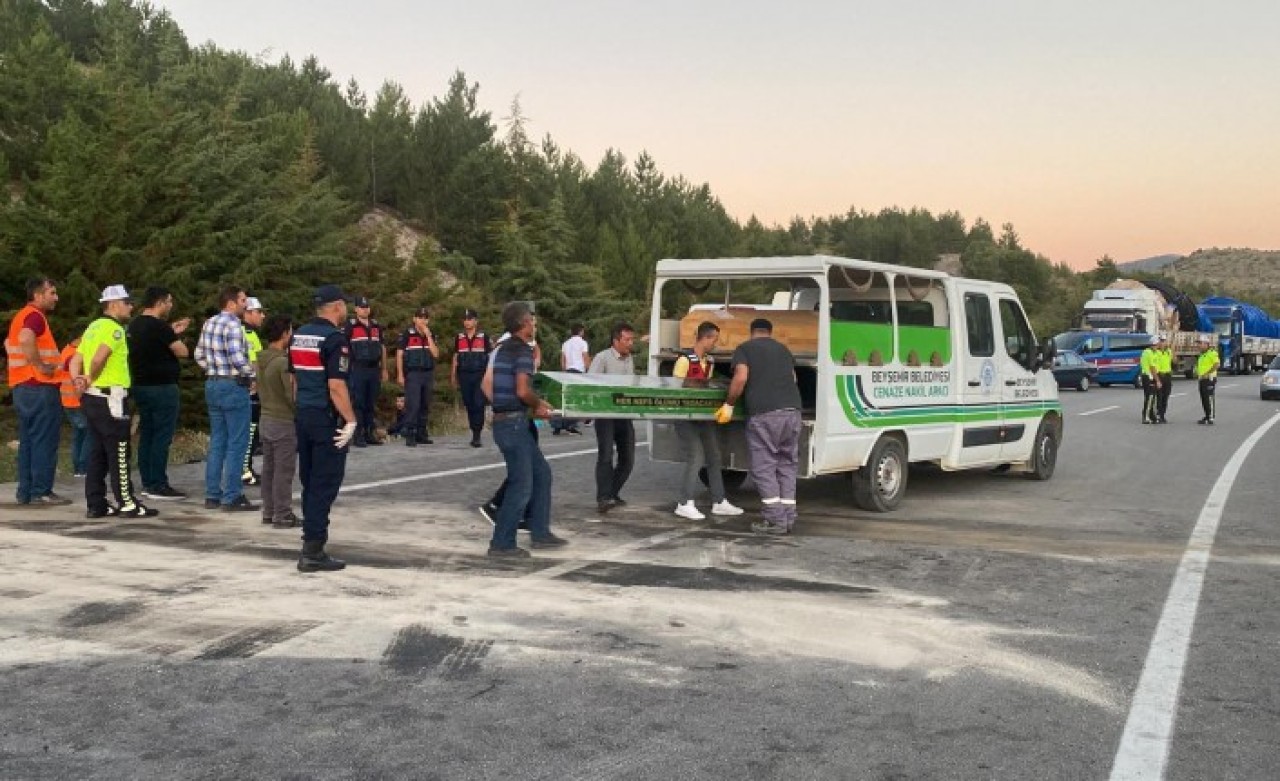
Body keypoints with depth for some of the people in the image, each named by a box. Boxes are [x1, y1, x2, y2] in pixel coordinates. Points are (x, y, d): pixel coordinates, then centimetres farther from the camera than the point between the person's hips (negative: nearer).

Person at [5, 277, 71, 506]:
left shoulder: (21, 315, 18)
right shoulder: (35, 316, -13)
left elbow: (9, 343, 31)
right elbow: (26, 340, -32)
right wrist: (41, 366, -23)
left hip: (22, 386, 10)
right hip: (41, 387, -10)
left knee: (27, 441, 12)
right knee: (45, 441, -6)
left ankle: (25, 491, 15)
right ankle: (41, 492, -5)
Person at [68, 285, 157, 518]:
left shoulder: (94, 327, 18)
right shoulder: (114, 328, -12)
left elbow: (75, 361, 13)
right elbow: (98, 358, -26)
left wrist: (78, 380, -2)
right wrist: (91, 379, -10)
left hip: (92, 397, 9)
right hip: (110, 397, -9)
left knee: (99, 451, 12)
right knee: (119, 451, -5)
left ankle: (96, 504, 13)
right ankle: (127, 503, -2)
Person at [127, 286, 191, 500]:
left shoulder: (134, 325, 11)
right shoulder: (159, 326, -16)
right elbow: (182, 352, -13)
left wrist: (172, 331, 23)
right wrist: (176, 338, 6)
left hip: (140, 386, 9)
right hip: (162, 387, -9)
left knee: (146, 435, 12)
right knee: (162, 437, -5)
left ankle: (147, 483, 17)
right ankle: (159, 485, -5)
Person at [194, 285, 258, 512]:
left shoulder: (209, 323, 11)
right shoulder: (233, 325, -16)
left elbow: (199, 355, 15)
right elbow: (237, 358, -23)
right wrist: (253, 375, -9)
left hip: (212, 385, 9)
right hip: (233, 386, -9)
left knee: (217, 442, 14)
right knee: (237, 443, -3)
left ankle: (212, 495, 17)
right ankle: (231, 498, -1)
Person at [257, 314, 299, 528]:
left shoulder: (262, 360, 6)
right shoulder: (284, 362, -20)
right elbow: (293, 395, -19)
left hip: (266, 419, 9)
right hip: (284, 422, -9)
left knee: (269, 468, 14)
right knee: (283, 471, -2)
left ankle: (269, 512, 22)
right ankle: (283, 516, 2)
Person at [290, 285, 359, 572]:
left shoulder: (299, 335, 10)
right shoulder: (335, 338, -15)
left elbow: (295, 377, 15)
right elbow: (336, 385, -20)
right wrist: (351, 420, -16)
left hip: (303, 415, 8)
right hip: (327, 419, -8)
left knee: (310, 481, 16)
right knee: (325, 484, -4)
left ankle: (312, 538, 23)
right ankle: (312, 551, -4)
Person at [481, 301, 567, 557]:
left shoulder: (502, 349, 14)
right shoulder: (523, 350, -14)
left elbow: (487, 385, 17)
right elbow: (522, 391, -23)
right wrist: (538, 405, -7)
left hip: (503, 420, 9)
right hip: (514, 423, -9)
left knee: (541, 472, 16)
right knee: (522, 485, -4)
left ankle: (540, 534, 20)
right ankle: (501, 544, 0)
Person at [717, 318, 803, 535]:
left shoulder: (744, 349, 8)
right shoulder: (783, 349, 24)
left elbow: (741, 378, -6)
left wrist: (729, 405, 2)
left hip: (763, 413, -5)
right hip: (792, 410, 5)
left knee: (764, 467, 1)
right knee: (787, 465, 13)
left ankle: (775, 520, -2)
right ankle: (789, 519, 12)